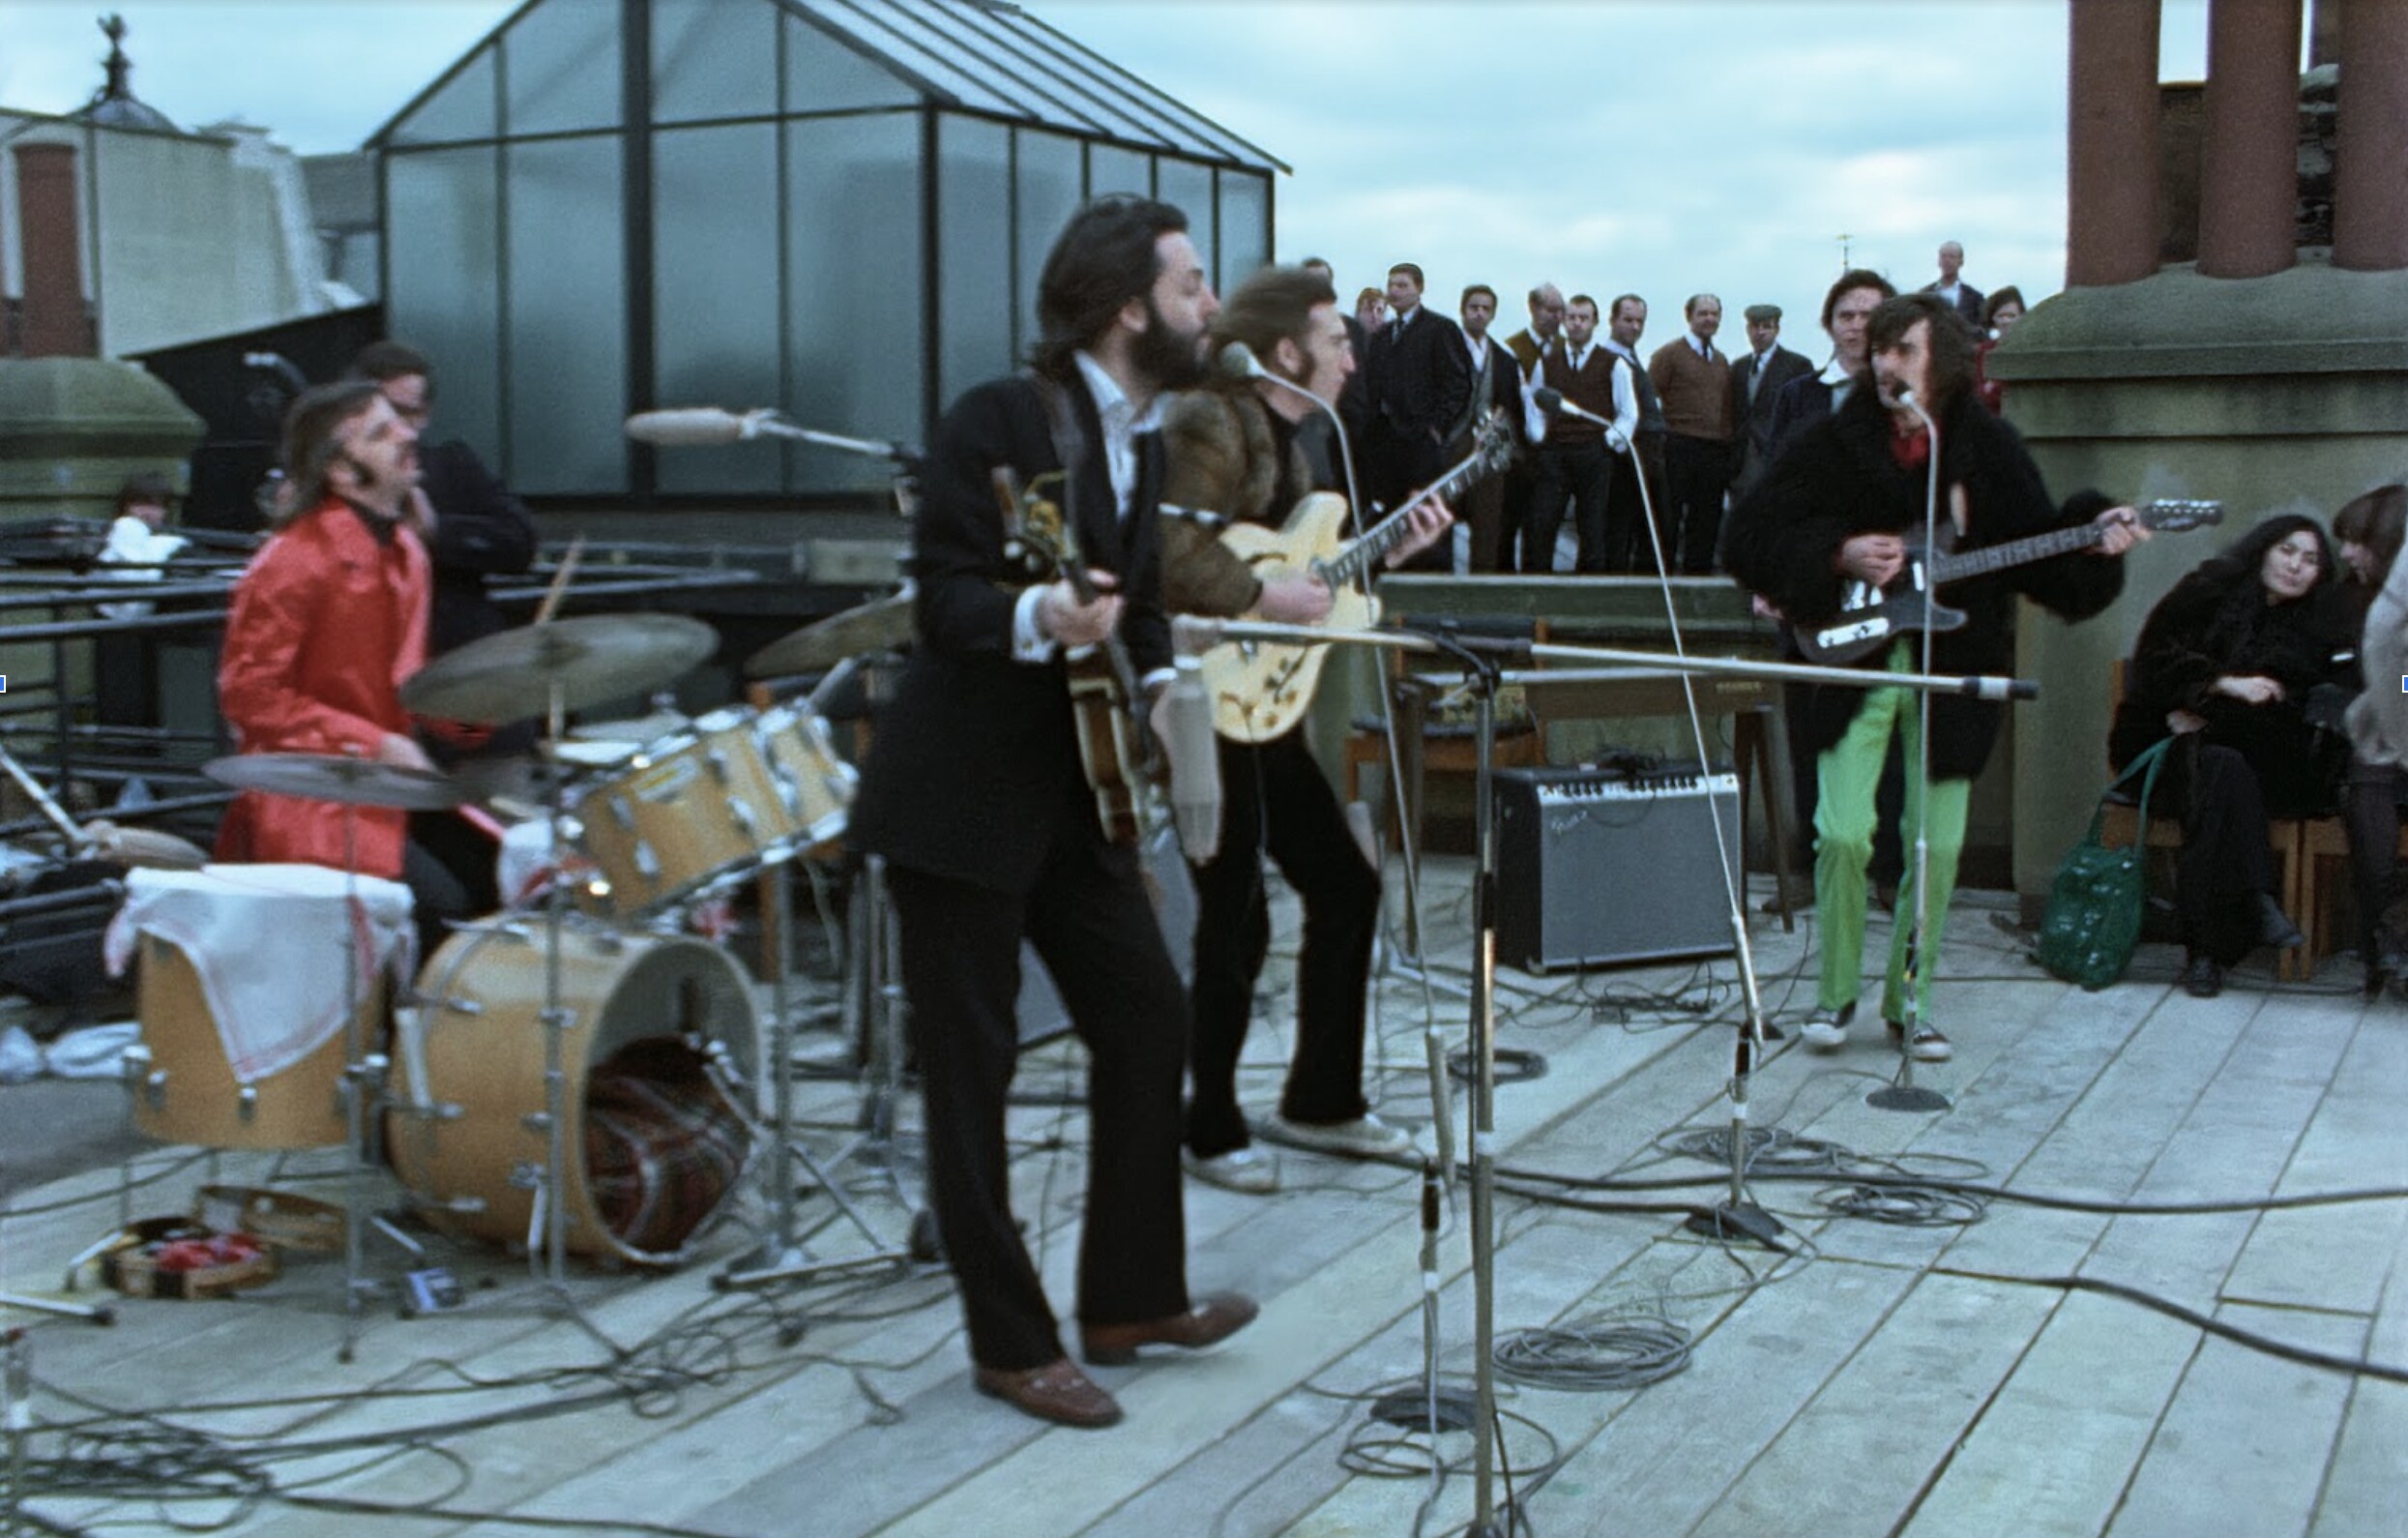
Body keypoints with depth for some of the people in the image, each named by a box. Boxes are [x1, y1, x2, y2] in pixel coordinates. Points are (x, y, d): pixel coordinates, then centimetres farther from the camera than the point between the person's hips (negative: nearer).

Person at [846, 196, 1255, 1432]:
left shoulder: (1141, 441, 10)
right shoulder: (1001, 419, -15)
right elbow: (942, 599, -18)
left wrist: (1160, 682, -1)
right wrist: (1040, 617, -37)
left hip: (1073, 790, 8)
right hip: (961, 800, -8)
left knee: (1150, 1019, 10)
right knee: (972, 1072, 0)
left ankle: (1133, 1296, 25)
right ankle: (1012, 1344, 13)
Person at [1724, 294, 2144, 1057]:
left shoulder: (1988, 447, 1)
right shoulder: (1835, 443, -3)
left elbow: (2034, 549, 4)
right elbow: (1748, 537, -4)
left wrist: (2091, 538, -16)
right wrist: (1839, 557, -16)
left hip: (1952, 669, 2)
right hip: (1857, 662, -1)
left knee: (1937, 845, 3)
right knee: (1843, 833, -10)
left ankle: (1909, 1000, 20)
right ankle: (1835, 991, 11)